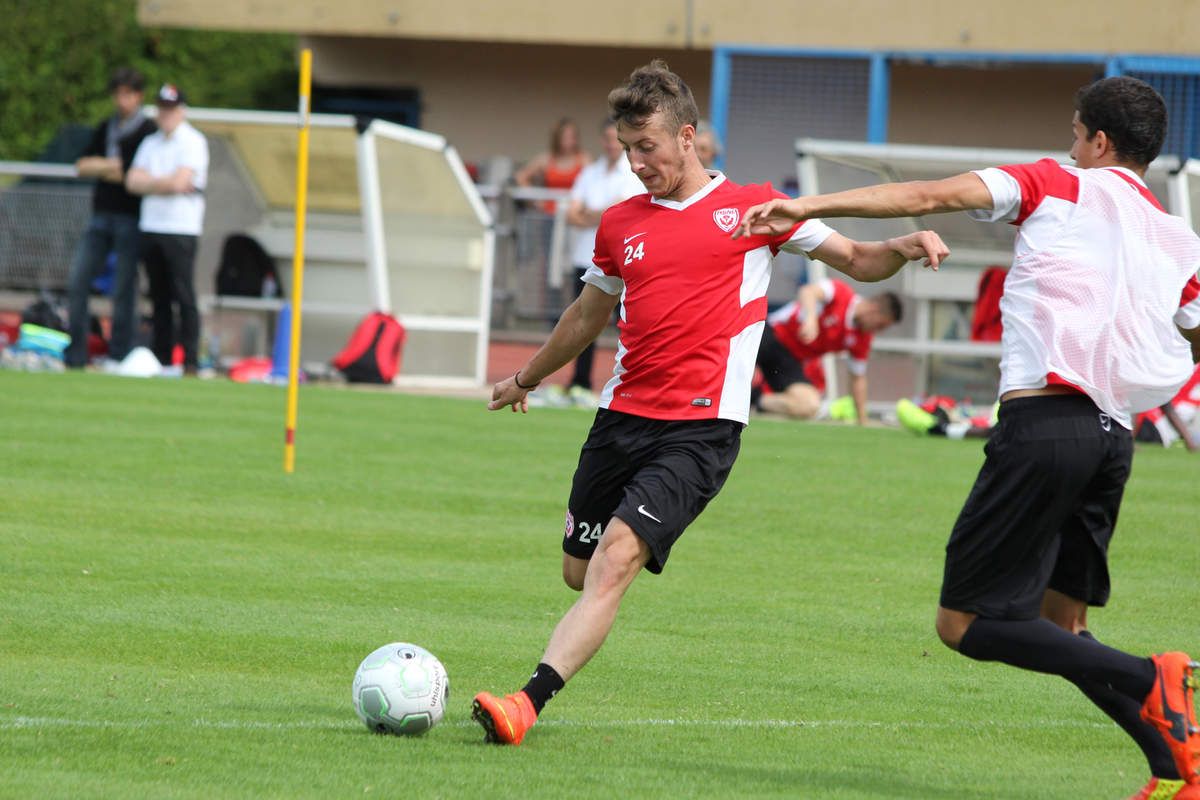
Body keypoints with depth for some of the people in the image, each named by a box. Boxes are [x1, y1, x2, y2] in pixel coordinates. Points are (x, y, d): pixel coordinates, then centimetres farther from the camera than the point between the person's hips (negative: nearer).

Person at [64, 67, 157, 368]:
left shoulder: (148, 131, -3)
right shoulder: (105, 129, 17)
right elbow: (82, 166, 12)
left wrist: (98, 167, -5)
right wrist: (111, 167, -7)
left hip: (130, 219, -6)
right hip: (101, 216, 6)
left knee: (124, 290, -5)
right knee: (77, 283, -1)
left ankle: (120, 356, -1)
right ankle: (74, 355, 3)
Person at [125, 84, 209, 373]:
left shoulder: (193, 142, -3)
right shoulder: (150, 143, 17)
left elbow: (179, 181, -14)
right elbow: (133, 181, 6)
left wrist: (149, 182, 1)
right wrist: (165, 184, -7)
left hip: (181, 230, -6)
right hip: (151, 228, 6)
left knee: (184, 297, -9)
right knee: (159, 297, 7)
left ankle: (190, 361, -10)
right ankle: (161, 358, 10)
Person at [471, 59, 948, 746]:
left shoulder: (752, 208, 4)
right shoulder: (620, 224, 15)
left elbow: (856, 261, 11)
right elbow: (590, 314, 32)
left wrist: (903, 247, -11)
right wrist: (528, 378, 44)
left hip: (702, 426, -5)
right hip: (622, 418, 5)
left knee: (616, 560, -21)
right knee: (580, 572, 6)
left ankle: (530, 701, -29)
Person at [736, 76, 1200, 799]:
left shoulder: (1058, 187, 8)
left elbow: (932, 196, -3)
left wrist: (808, 207, -4)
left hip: (1045, 417, -6)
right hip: (1116, 434, 6)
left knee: (964, 623, -2)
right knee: (1060, 629, 15)